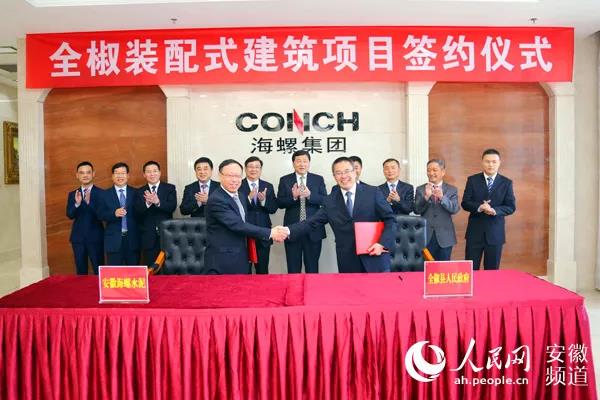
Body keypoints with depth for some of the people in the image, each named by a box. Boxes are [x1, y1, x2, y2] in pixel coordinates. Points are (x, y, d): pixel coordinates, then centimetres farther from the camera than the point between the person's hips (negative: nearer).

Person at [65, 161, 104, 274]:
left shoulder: (101, 193, -3)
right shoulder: (72, 194, 8)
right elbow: (70, 215, -3)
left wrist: (89, 202, -26)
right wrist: (77, 204, -23)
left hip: (95, 238, -3)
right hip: (78, 238, 3)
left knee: (99, 271, 1)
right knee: (81, 272, 11)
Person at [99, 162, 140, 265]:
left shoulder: (135, 193, 6)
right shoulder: (105, 194, 6)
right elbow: (101, 215, -1)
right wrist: (114, 213, -18)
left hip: (133, 239, 1)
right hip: (114, 240, 0)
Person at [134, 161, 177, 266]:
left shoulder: (170, 188, 5)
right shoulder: (140, 192, 9)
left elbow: (172, 206, -10)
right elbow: (137, 214, -3)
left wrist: (158, 202, -27)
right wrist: (147, 203, -22)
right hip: (148, 237, 2)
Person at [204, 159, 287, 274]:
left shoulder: (239, 195, 10)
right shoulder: (216, 200, -19)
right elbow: (238, 225, -25)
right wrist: (270, 233, -24)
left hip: (240, 259, 8)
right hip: (222, 262, -8)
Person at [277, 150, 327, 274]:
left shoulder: (318, 179, 5)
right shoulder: (284, 180, 4)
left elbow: (325, 200, -5)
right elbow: (280, 203, -3)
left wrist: (310, 195, -22)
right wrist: (293, 196, -22)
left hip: (313, 230, 0)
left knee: (312, 267, 10)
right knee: (293, 269, 8)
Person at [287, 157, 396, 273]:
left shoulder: (373, 193, -1)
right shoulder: (330, 201, 5)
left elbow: (390, 219, 0)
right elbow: (312, 223, 0)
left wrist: (382, 244, -15)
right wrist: (288, 231, -15)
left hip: (375, 259, -1)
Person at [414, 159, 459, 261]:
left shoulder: (452, 190, 4)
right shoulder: (420, 189, 4)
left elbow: (454, 209, -9)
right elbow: (417, 210, -6)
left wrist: (442, 197, -26)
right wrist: (426, 196, -22)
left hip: (445, 236, 0)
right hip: (426, 235, 0)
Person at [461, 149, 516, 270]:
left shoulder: (506, 183, 4)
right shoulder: (472, 180, 3)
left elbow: (511, 207, -2)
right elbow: (465, 203, -3)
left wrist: (495, 210, -21)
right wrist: (479, 207, -22)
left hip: (495, 233, 0)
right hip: (475, 232, 0)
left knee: (492, 270, 8)